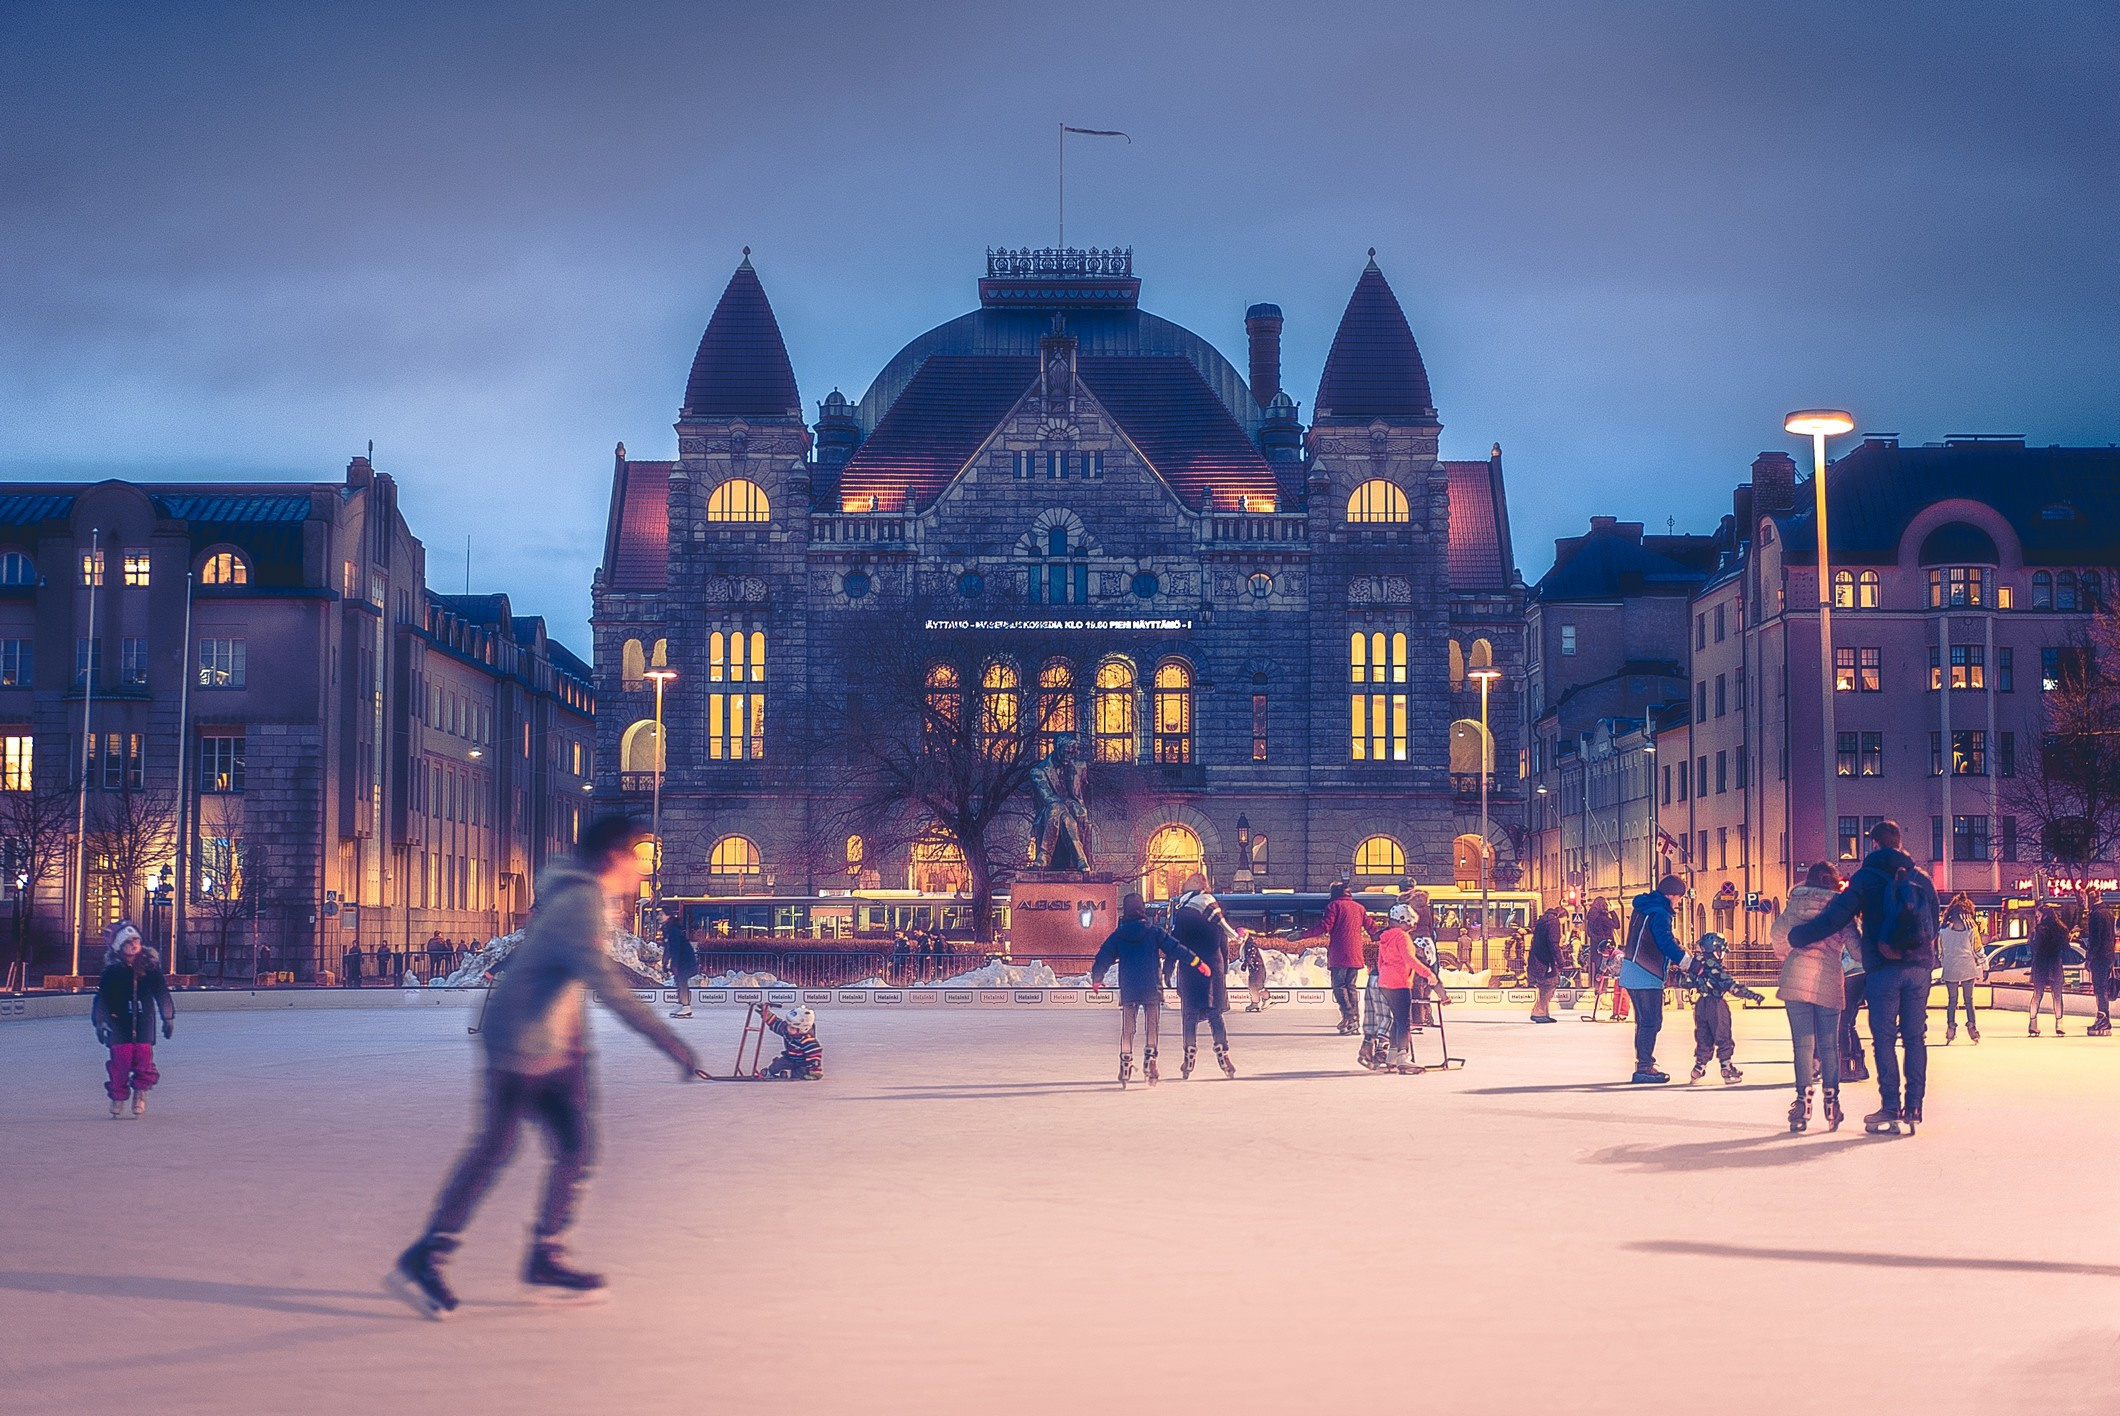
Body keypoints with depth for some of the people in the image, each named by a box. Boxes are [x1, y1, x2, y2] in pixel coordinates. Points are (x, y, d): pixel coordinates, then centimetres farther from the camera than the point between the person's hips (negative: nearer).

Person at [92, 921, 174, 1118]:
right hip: (119, 1021, -1)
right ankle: (117, 1099, 8)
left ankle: (140, 1095, 10)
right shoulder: (112, 971, -4)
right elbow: (102, 998, -1)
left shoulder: (150, 965, 1)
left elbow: (162, 993, 9)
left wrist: (168, 1018, 10)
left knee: (144, 1056, -8)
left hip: (144, 1020, 1)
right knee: (121, 1058, -8)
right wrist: (100, 1022, -7)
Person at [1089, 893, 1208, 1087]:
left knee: (1126, 1030, 9)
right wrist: (1198, 963, 4)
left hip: (1127, 990, 1)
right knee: (1151, 1028, 4)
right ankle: (1149, 1064, -8)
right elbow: (1176, 949, -3)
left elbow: (1103, 958, 7)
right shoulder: (1155, 933, -2)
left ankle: (1125, 1066, 7)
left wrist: (1096, 980, 22)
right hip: (1151, 989, -1)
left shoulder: (1118, 936, 2)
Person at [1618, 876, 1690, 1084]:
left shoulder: (1645, 908, 16)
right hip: (1646, 977, -10)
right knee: (1651, 1022, -8)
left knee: (1646, 1022, 17)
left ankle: (1644, 1065, 21)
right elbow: (1666, 943, -24)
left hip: (1633, 973, 10)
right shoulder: (1659, 913, -15)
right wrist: (1689, 964, -23)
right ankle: (1644, 1069, -9)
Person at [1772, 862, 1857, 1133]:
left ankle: (1803, 1100, -7)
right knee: (1829, 1044, 9)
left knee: (1803, 1042, 2)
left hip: (1796, 978, 0)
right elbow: (1856, 945, 0)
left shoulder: (1797, 900, 8)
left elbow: (1777, 933, 5)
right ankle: (1831, 1101, 9)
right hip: (1829, 980, 0)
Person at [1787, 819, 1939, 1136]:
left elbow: (1836, 916, -6)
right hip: (1919, 967, 4)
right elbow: (1933, 924, 18)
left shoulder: (1867, 877, -2)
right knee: (1915, 1037, 7)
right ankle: (1914, 1107, 5)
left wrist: (1798, 937, 3)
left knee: (1884, 1038, -1)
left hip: (1883, 968, -4)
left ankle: (1890, 1109, -5)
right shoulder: (1921, 877, 12)